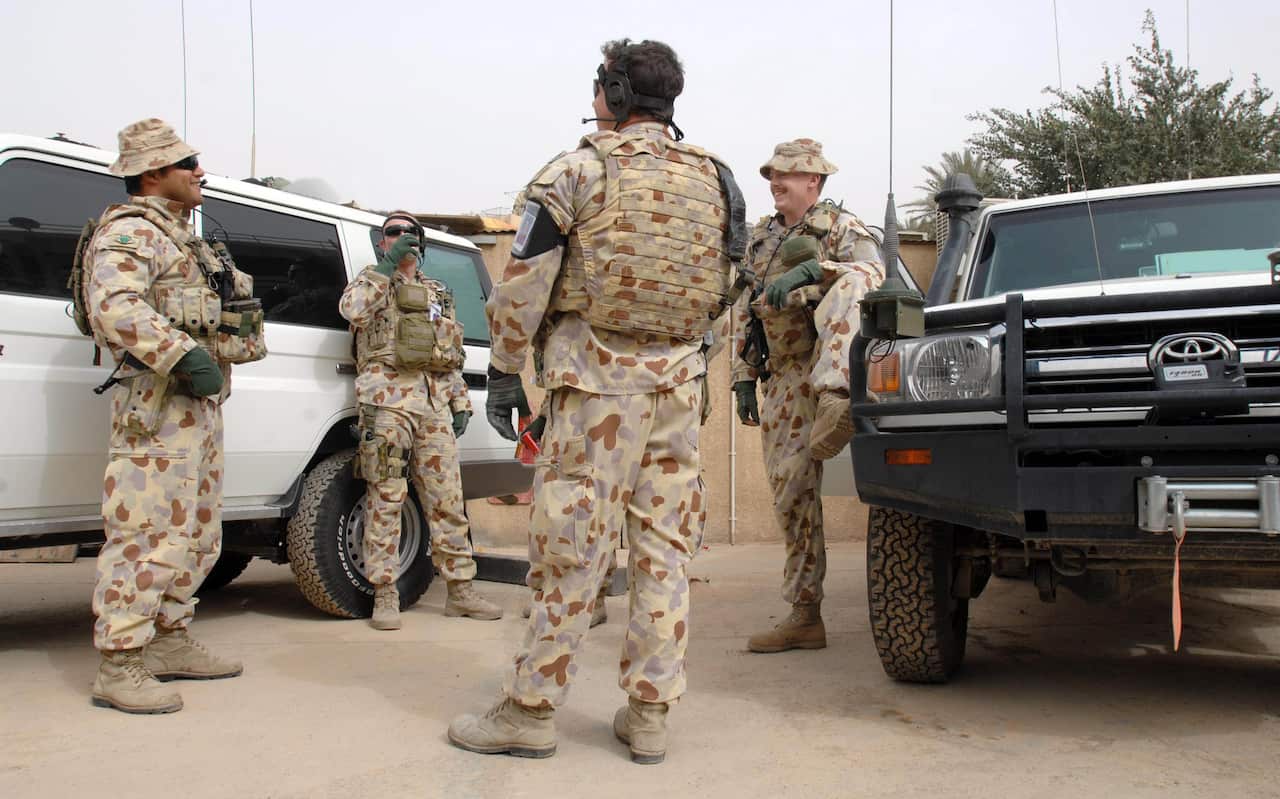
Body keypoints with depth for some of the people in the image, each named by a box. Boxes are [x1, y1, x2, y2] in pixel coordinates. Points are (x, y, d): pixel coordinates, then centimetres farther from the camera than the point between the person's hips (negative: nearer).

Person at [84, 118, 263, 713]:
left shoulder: (177, 237, 24)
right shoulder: (130, 231, -7)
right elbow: (114, 308, -25)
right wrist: (185, 357, -29)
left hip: (200, 402, 10)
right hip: (159, 403, -10)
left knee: (197, 533, 14)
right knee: (150, 534, -11)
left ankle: (169, 641, 24)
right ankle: (119, 668, -6)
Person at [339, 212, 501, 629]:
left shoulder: (439, 293, 26)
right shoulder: (373, 278, 11)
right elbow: (352, 308, -13)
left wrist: (461, 403, 16)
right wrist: (389, 264, -12)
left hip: (434, 402, 5)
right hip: (387, 398, -4)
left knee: (447, 497, 4)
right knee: (385, 499, -6)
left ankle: (461, 591, 9)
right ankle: (385, 597, -1)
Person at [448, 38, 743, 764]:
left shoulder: (578, 172, -4)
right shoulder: (714, 180, 11)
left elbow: (524, 287, -7)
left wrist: (505, 374, 0)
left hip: (597, 378, -5)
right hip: (679, 381, 5)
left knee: (572, 547, -1)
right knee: (664, 548, 8)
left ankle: (530, 711, 8)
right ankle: (649, 714, 13)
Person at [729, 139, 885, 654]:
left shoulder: (839, 224, 4)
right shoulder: (760, 238, 20)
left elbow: (873, 271, -17)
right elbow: (743, 313, 20)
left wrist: (809, 269, -32)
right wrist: (744, 377, 11)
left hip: (830, 358, -5)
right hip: (785, 377, 5)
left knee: (845, 285, -34)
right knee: (790, 489, 1)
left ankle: (836, 402, -56)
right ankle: (804, 616, 9)